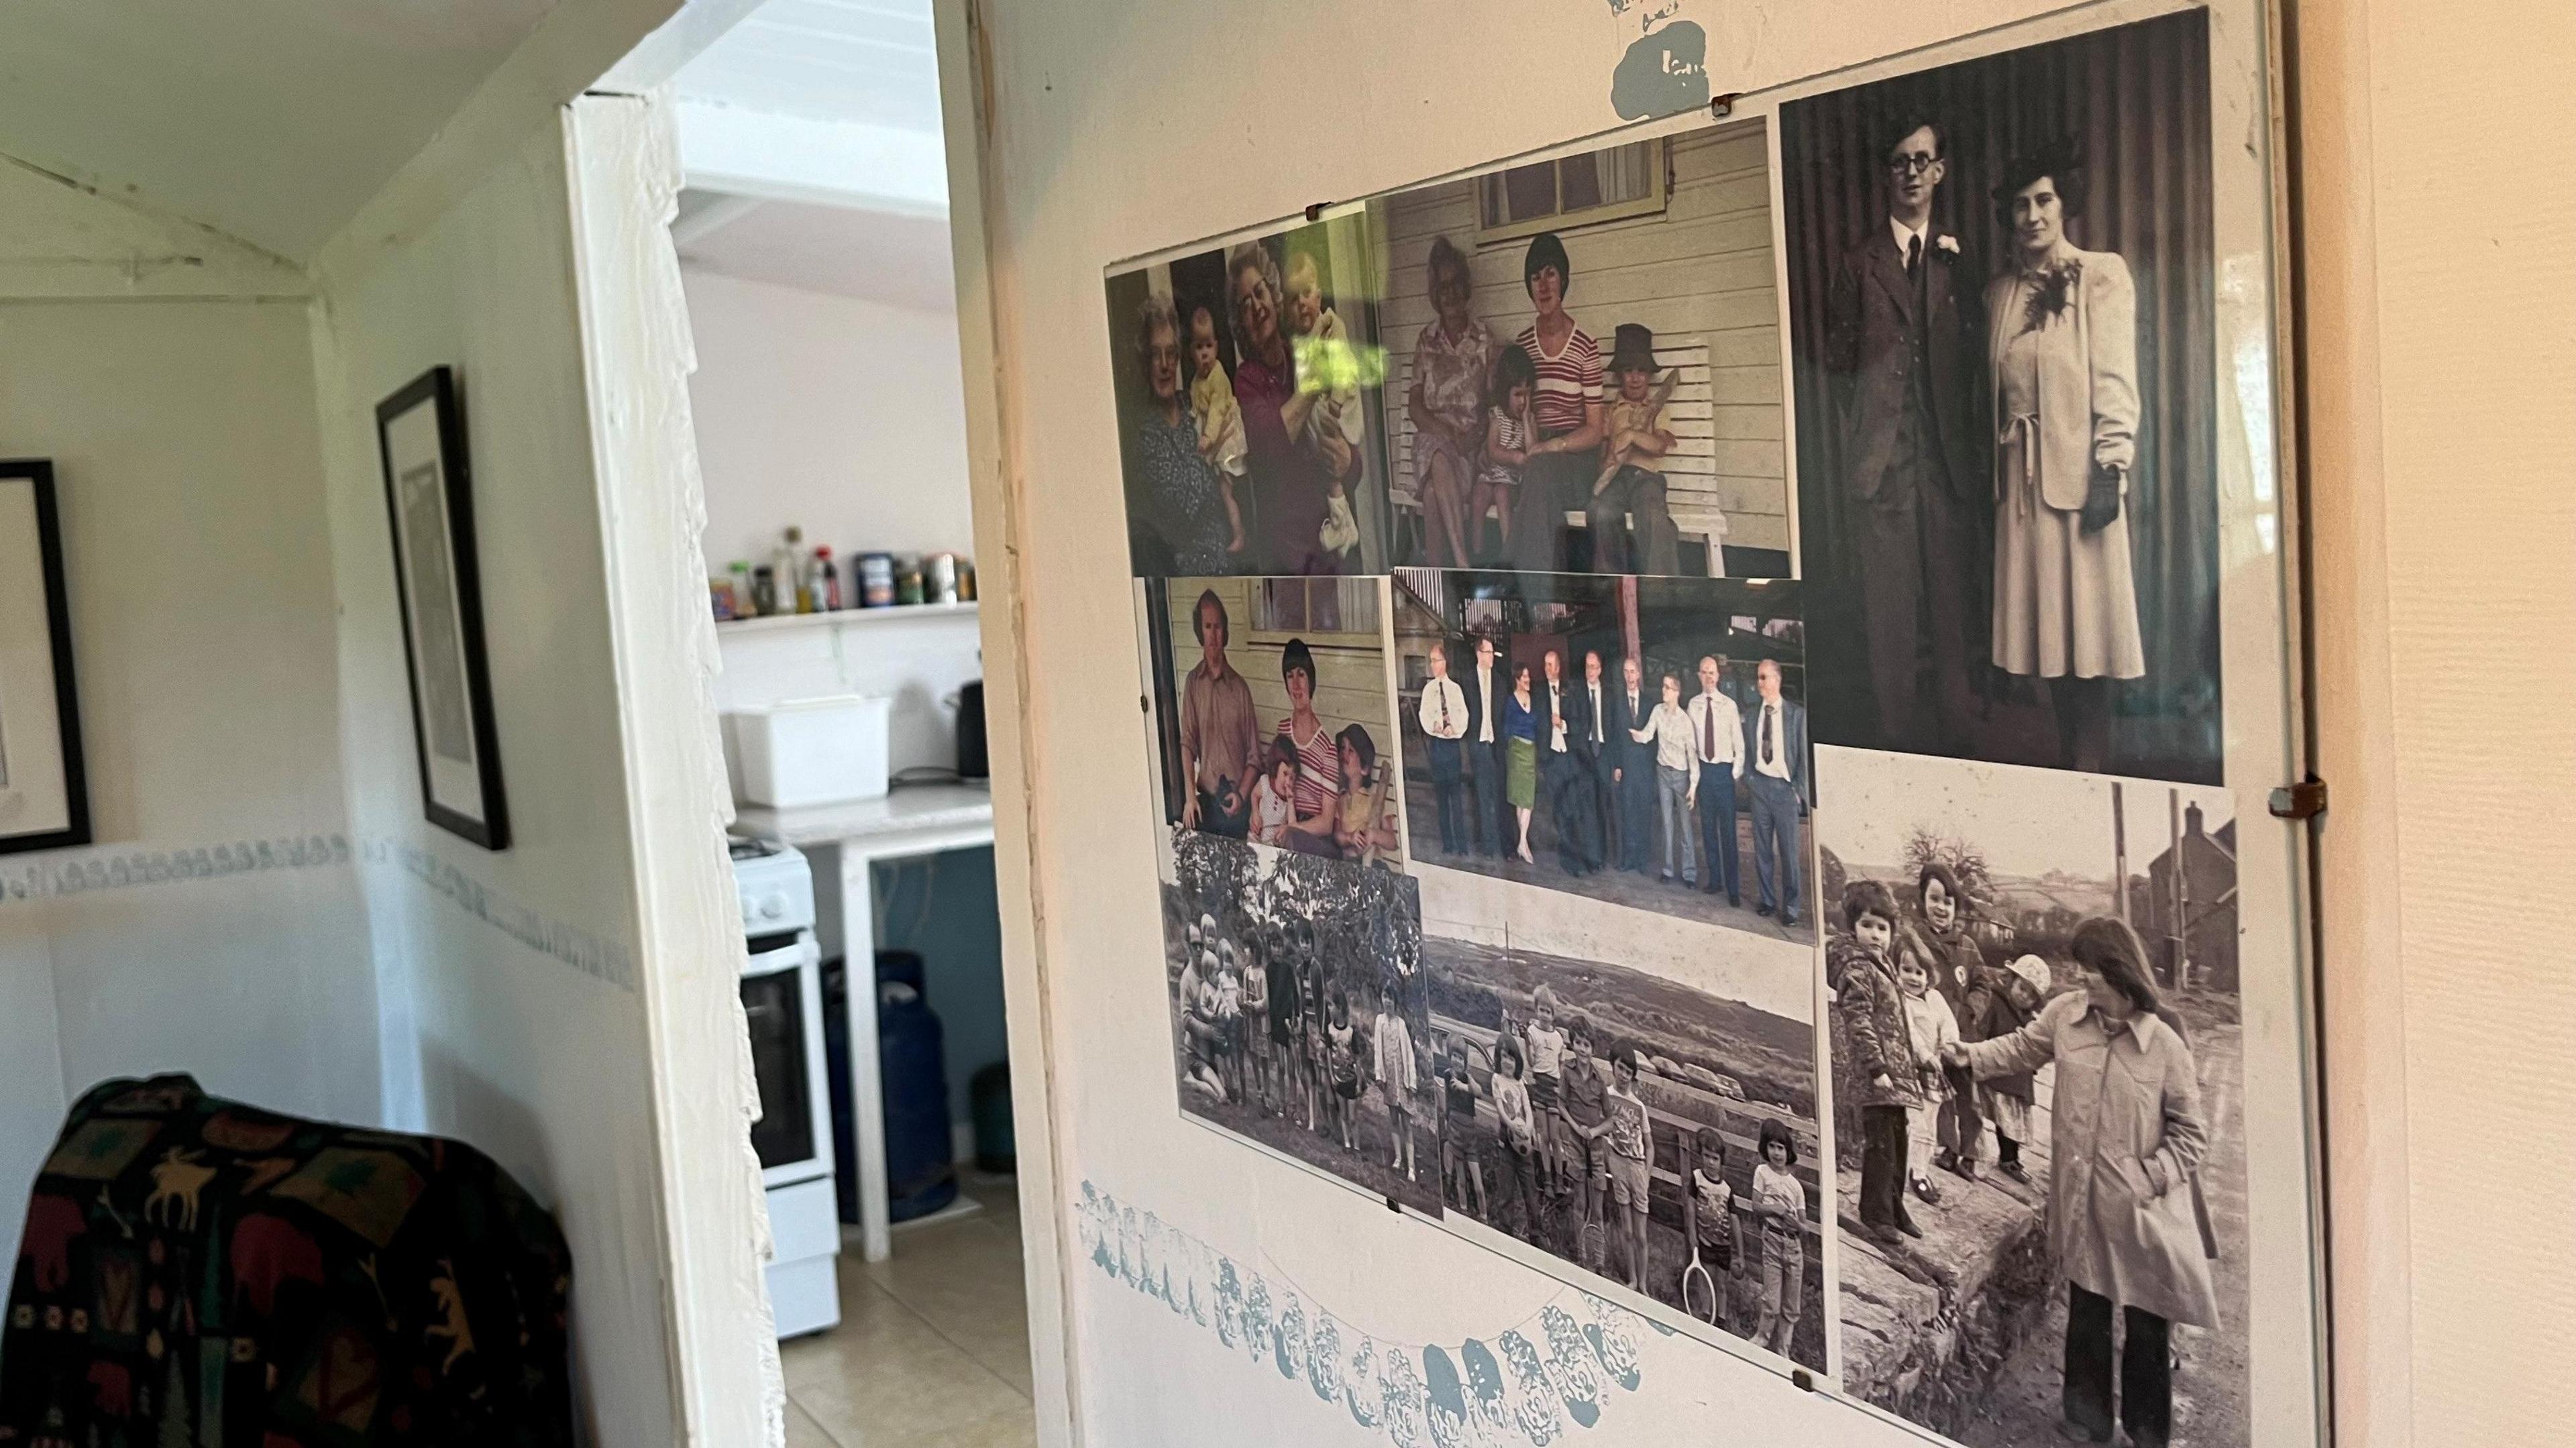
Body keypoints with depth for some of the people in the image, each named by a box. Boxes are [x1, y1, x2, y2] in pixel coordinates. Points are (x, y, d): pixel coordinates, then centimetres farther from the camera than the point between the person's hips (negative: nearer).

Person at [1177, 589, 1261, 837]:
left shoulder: (1239, 686, 4)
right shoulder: (1192, 683, 4)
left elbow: (1254, 754, 5)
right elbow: (1187, 743, -2)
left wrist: (1241, 794, -9)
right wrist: (1190, 795, -14)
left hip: (1238, 803, 0)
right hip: (1206, 801, 0)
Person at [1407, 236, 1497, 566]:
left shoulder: (1484, 339, 7)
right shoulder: (1426, 340, 11)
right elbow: (1414, 405, 7)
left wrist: (1475, 434, -14)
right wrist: (1444, 430, -11)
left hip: (1472, 438, 0)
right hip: (1432, 433, 0)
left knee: (1434, 492, -31)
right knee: (1440, 462, -36)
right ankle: (1465, 568, -42)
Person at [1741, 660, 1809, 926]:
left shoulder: (1797, 713, -5)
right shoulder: (1752, 712, 6)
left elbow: (1804, 752, -3)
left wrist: (1799, 789, -6)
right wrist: (1748, 778, 5)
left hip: (1785, 785, -3)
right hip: (1760, 784, 4)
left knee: (1789, 849, -1)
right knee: (1762, 847, 10)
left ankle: (1790, 906, 8)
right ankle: (1767, 898, 22)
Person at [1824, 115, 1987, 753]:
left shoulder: (1956, 259, 14)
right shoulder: (1858, 260, 9)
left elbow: (1974, 359, 12)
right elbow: (1839, 359, 5)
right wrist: (1857, 441, -1)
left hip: (1948, 454, 2)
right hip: (1882, 455, -2)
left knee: (1952, 599, 3)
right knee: (1889, 605, -1)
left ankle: (1956, 731, 10)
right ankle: (1897, 730, 6)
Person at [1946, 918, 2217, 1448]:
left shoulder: (2164, 1043, -15)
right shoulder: (2064, 1015, -5)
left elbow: (2191, 1131, -6)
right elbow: (2023, 1048, 15)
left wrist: (2152, 1176, -15)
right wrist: (1973, 1054, 1)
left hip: (2141, 1212, -3)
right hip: (2081, 1200, 3)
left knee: (2146, 1324, 11)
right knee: (2085, 1315, 16)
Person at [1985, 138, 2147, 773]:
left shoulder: (2102, 274, 0)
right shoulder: (2001, 291, 15)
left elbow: (2115, 379, -7)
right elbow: (1994, 384, 13)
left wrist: (2111, 466, -16)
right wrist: (1995, 471, 7)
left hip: (2079, 467, -5)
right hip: (2020, 472, 5)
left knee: (2085, 617, -5)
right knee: (2042, 617, 5)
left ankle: (2092, 764, -1)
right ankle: (2070, 758, 12)